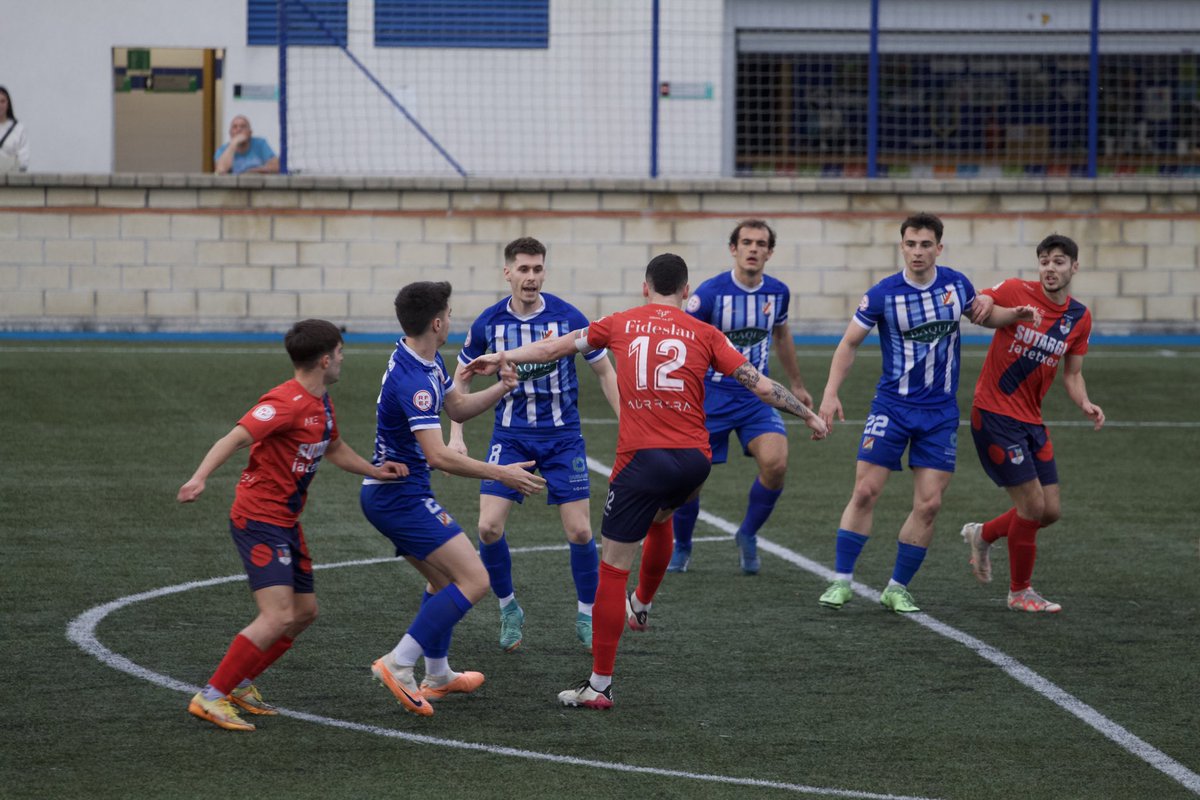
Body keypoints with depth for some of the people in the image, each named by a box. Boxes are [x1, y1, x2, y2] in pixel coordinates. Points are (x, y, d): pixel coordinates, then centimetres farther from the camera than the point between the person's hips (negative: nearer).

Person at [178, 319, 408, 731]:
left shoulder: (321, 403, 12)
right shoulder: (287, 402, -19)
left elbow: (334, 448, 32)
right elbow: (236, 438, -30)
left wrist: (374, 470, 19)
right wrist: (199, 479, -43)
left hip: (286, 522, 10)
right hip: (259, 519, -10)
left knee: (305, 611, 15)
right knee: (278, 617, -18)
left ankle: (240, 684, 25)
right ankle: (211, 697, -13)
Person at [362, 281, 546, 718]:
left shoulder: (429, 362, 7)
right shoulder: (413, 380, -25)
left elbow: (458, 407, 23)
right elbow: (438, 456, -31)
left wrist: (502, 388, 6)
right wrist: (500, 474, -27)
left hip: (388, 492, 11)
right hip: (400, 496, -11)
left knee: (443, 579, 25)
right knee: (474, 580, -14)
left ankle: (437, 676, 34)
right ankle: (399, 665, -17)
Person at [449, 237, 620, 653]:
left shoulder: (568, 317, -11)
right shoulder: (488, 323, -6)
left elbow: (605, 371, 0)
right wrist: (456, 435, 4)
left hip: (562, 436, -1)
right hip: (510, 436, 1)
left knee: (580, 531, -5)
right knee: (489, 527, -11)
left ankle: (587, 616, 17)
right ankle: (509, 610, 11)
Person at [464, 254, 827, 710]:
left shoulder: (621, 324, 7)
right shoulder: (704, 334, 7)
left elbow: (554, 348, 15)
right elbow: (759, 383, 6)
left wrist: (501, 358, 28)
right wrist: (808, 415, 18)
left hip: (641, 459, -2)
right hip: (694, 459, 3)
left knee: (613, 569, 1)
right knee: (661, 517, 37)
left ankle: (599, 685, 1)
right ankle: (642, 605, 54)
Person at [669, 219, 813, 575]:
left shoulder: (778, 292, 0)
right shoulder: (710, 292, -15)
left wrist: (796, 384, 29)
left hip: (757, 396, 3)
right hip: (711, 397, -3)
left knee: (775, 463, -20)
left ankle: (748, 535, 5)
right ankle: (681, 548, 27)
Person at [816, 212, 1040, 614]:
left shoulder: (956, 284, -1)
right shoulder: (882, 294, -9)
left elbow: (983, 314, 20)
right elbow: (850, 343, 0)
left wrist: (1016, 313, 0)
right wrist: (831, 393, -10)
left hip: (940, 411, 2)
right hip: (892, 405, -2)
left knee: (928, 504, -2)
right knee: (865, 492, -8)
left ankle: (897, 588, 9)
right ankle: (842, 581, 3)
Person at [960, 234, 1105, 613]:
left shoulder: (1079, 318, 4)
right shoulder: (1015, 292, -12)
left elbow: (1072, 374, 12)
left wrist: (1085, 404, -7)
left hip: (1032, 420, 6)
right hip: (995, 414, -6)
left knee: (1050, 511, 6)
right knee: (1033, 504, -9)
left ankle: (982, 535, 33)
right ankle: (1020, 592, 9)